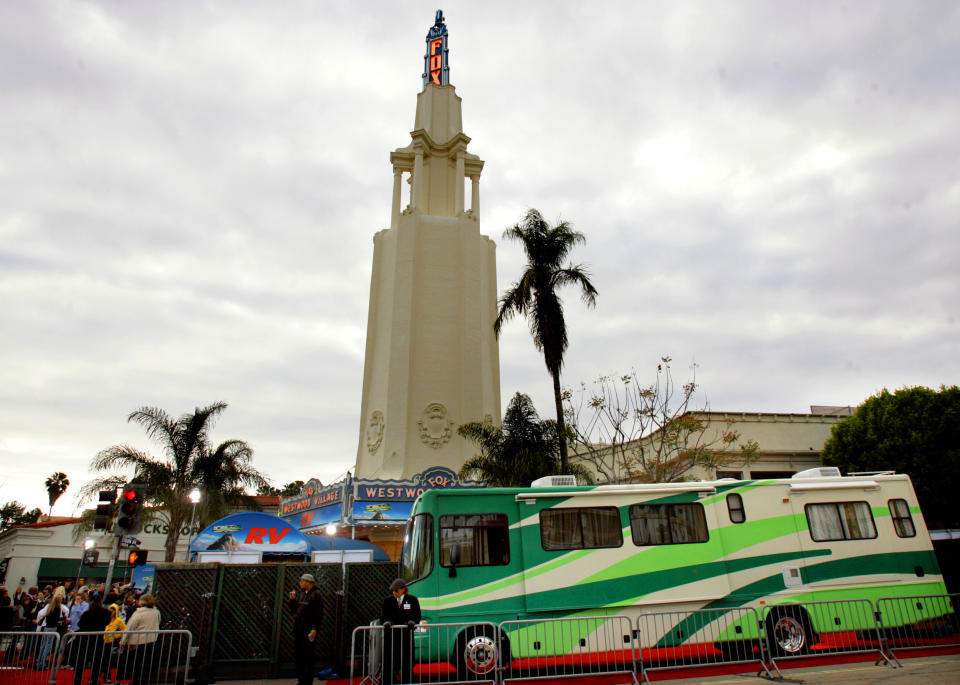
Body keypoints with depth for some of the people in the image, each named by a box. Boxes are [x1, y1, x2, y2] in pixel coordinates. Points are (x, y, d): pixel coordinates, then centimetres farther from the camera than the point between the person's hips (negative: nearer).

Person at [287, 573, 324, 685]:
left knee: (307, 657, -2)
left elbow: (319, 614, -15)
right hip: (298, 629, 8)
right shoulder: (301, 594, 12)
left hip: (308, 631, -8)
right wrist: (292, 599, 2)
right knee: (298, 656, 15)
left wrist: (315, 629, -21)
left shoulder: (316, 595, -11)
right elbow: (293, 609, 17)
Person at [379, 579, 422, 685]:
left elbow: (417, 616, 5)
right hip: (391, 635, 0)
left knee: (407, 661, 4)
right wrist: (386, 622, -17)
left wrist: (412, 622, -15)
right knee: (389, 662, 0)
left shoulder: (412, 600, 4)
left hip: (406, 635, 0)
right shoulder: (388, 600, 6)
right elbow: (383, 616, 4)